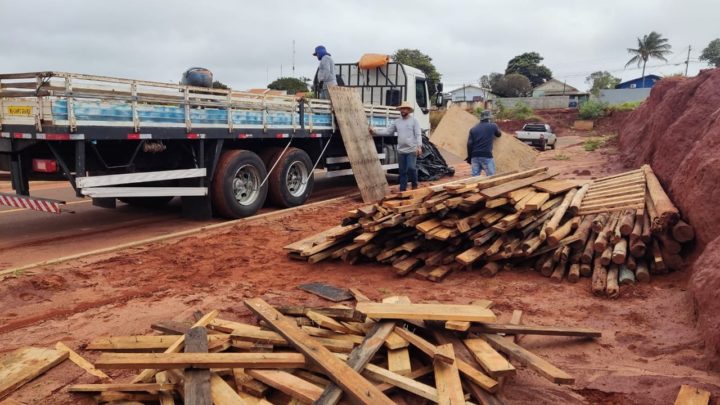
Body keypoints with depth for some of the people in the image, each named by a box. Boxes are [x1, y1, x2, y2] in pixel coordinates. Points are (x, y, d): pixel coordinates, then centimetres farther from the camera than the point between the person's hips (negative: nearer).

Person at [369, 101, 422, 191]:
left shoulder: (414, 120, -3)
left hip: (411, 150, -5)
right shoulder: (397, 121, 11)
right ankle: (402, 189, 17)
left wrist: (419, 146, -22)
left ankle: (414, 184, 10)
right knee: (402, 171, 9)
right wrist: (375, 131, -1)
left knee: (411, 167, -15)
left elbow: (418, 135, -9)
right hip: (401, 151, 5)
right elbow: (387, 131, 10)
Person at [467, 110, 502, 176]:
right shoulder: (492, 126, 5)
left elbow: (469, 144, 4)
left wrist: (469, 157, 11)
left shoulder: (473, 129, 12)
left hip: (475, 156, 4)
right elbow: (499, 134, 26)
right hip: (487, 156, -4)